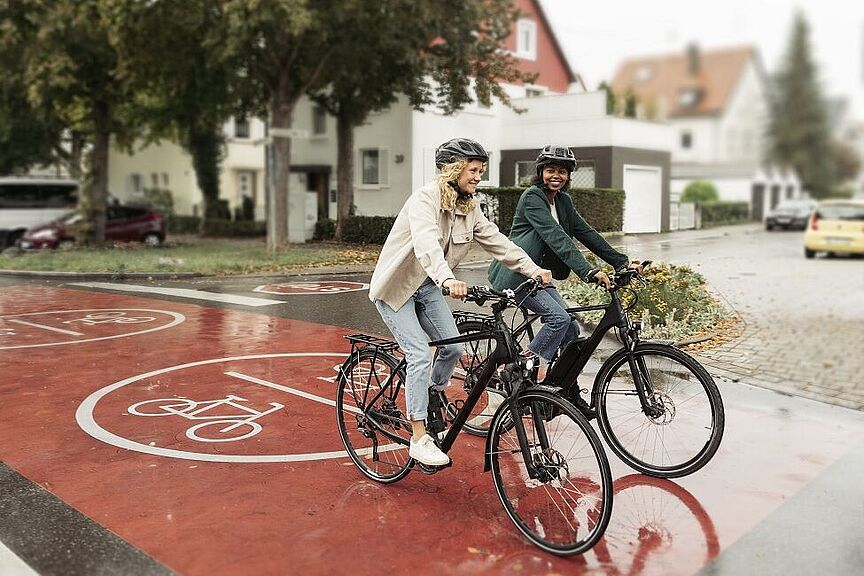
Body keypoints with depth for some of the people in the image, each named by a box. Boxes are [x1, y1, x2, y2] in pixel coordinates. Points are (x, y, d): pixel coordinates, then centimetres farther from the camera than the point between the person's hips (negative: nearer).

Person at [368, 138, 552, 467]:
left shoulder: (469, 209, 2)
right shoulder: (425, 198, -23)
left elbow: (496, 241, -2)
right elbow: (426, 242, -40)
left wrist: (532, 269, -14)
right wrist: (448, 280, -56)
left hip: (426, 287, 7)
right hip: (395, 287, -7)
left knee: (453, 347, -4)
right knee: (420, 355, -16)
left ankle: (432, 400, 25)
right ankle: (419, 440, -10)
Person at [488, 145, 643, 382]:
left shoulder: (563, 201, 10)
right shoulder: (532, 197, -16)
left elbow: (586, 233, 6)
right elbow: (556, 237, -28)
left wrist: (623, 262, -3)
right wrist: (589, 272, -37)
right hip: (518, 274, -8)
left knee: (572, 329, 0)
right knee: (559, 318, -23)